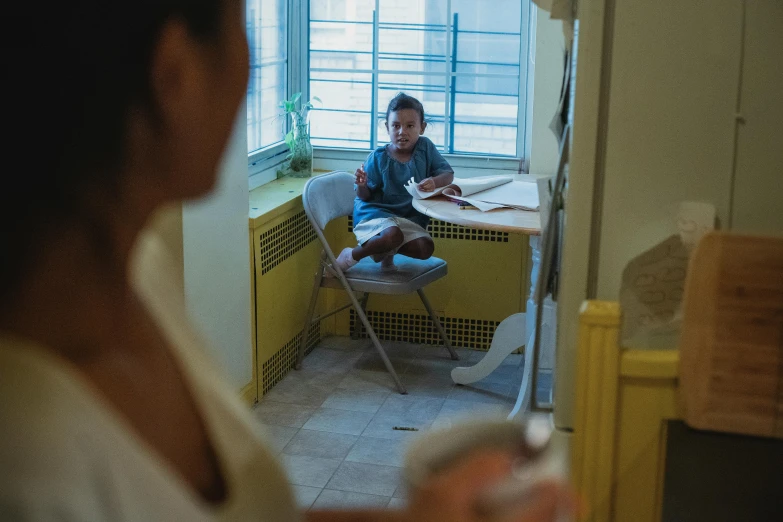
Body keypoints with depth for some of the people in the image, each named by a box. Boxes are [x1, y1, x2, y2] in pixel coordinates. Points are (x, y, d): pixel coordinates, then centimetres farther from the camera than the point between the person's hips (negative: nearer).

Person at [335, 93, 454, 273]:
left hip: (409, 219, 4)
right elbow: (365, 197, -4)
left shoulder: (425, 147, -1)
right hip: (375, 213, -4)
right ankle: (351, 255, -9)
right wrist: (362, 185, -28)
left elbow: (448, 174, -3)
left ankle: (386, 251, 9)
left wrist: (435, 182, -26)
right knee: (393, 235, -35)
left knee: (425, 248, -21)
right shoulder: (378, 158, -8)